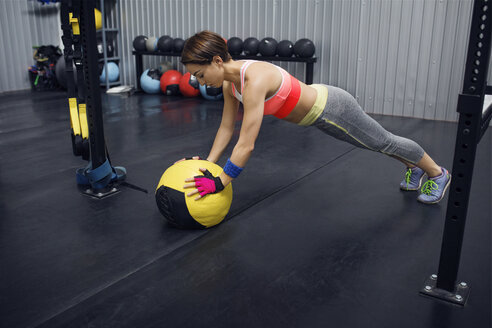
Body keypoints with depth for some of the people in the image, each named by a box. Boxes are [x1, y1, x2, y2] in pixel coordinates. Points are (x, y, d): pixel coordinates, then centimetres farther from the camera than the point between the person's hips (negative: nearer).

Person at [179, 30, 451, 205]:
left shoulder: (255, 80, -38)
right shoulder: (230, 82, -10)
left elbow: (246, 145, -39)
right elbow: (226, 128, 0)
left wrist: (219, 183, -33)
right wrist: (207, 165, -4)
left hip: (332, 108, -8)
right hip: (317, 114, 8)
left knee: (384, 142, 15)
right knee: (378, 144, 29)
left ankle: (437, 174, 42)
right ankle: (415, 168, 55)